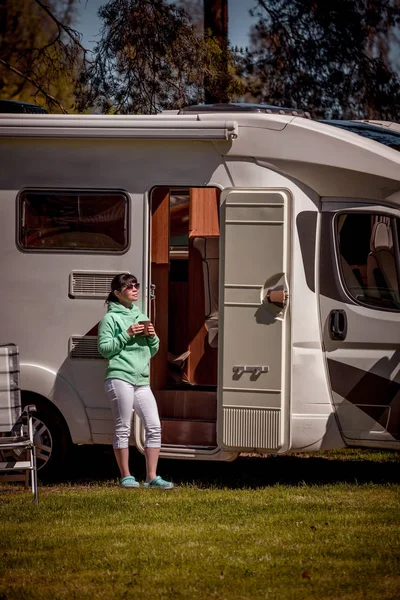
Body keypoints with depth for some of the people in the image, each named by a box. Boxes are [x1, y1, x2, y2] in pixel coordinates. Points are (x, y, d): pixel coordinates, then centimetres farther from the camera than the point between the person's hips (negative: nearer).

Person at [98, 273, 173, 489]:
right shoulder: (110, 318, -1)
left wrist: (152, 337, 2)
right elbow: (104, 348, -8)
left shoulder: (140, 316, 20)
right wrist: (126, 335, -15)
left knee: (154, 426, 1)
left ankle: (152, 477, 5)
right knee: (123, 428, -3)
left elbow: (153, 351, 23)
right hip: (120, 378, -7)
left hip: (142, 381, 7)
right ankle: (126, 477, 4)